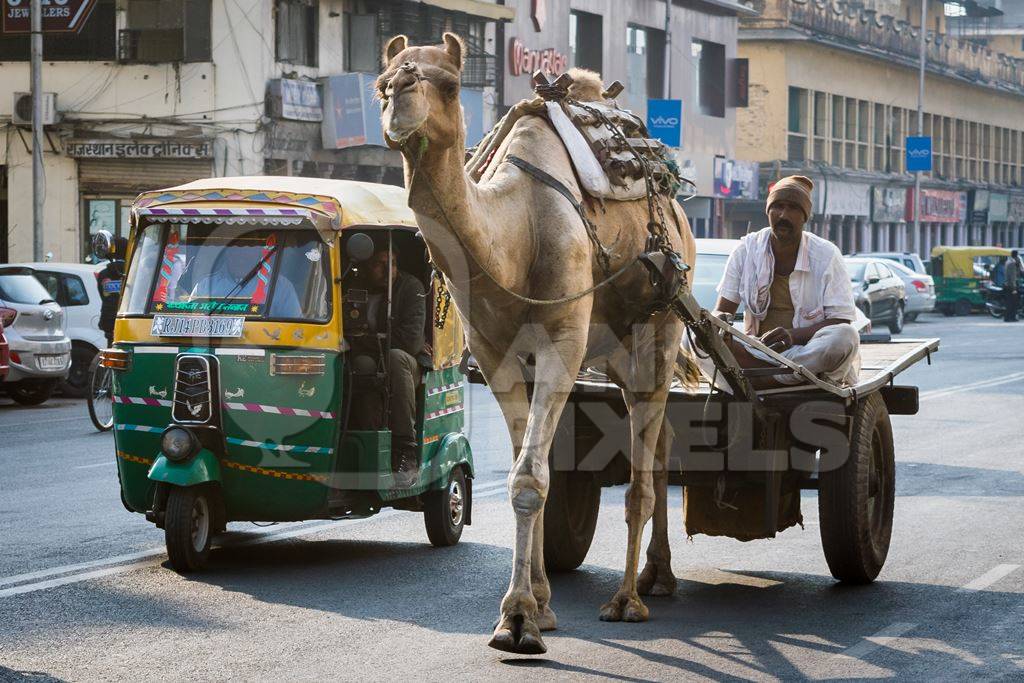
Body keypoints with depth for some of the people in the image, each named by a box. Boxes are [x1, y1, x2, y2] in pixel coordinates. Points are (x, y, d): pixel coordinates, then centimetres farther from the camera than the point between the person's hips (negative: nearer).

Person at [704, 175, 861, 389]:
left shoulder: (826, 255, -2)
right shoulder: (747, 249, 4)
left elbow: (840, 323, -8)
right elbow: (722, 309, 6)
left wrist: (793, 335, -26)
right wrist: (720, 321, -21)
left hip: (810, 350, -1)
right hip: (755, 350, 2)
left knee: (846, 338, -35)